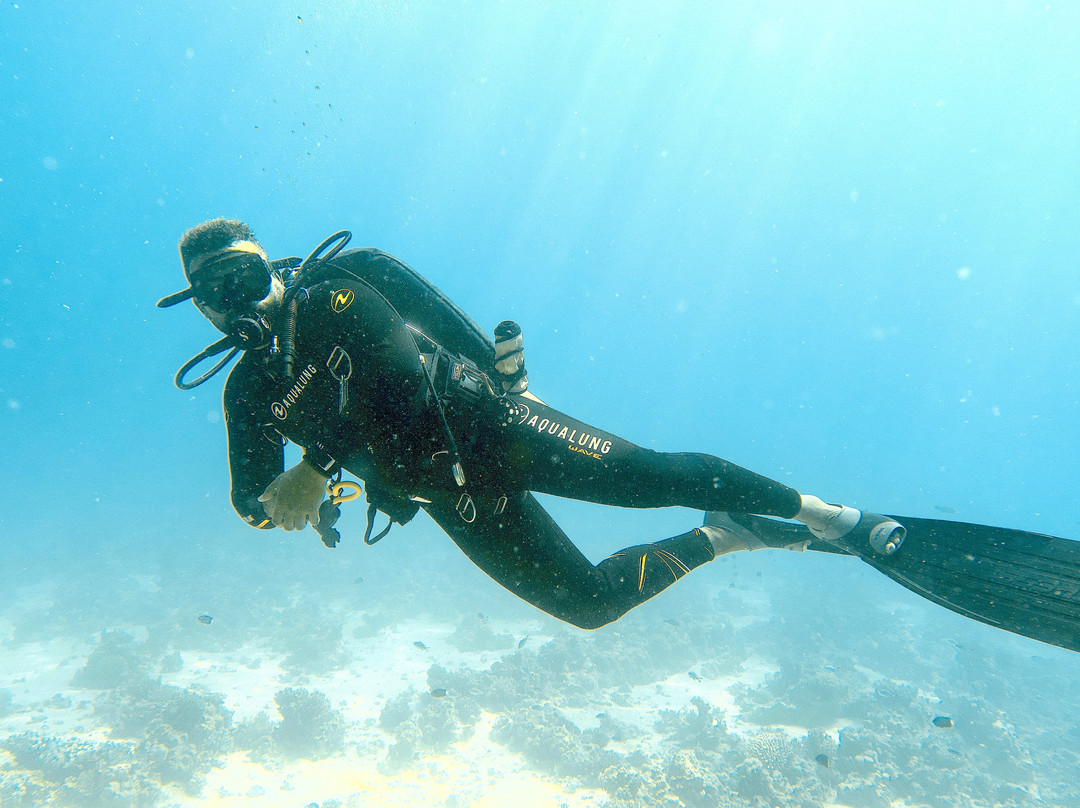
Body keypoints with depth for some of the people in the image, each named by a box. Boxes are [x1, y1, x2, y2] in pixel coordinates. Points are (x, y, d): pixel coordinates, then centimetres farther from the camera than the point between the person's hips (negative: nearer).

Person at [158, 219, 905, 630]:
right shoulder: (248, 392, 10)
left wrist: (317, 468, -17)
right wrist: (281, 502, -9)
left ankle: (830, 516, 4)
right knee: (589, 601, 0)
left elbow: (408, 379, -18)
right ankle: (716, 542, 20)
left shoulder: (329, 295, -6)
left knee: (653, 474, -15)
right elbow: (253, 500, 15)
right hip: (452, 497, 5)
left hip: (483, 423, -4)